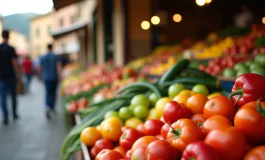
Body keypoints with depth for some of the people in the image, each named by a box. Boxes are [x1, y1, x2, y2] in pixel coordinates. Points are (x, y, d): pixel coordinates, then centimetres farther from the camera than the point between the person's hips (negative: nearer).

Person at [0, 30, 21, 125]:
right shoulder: (10, 49, -10)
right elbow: (15, 63, -14)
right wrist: (19, 75, -6)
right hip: (11, 76, -2)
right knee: (13, 96, 15)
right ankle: (14, 115, 23)